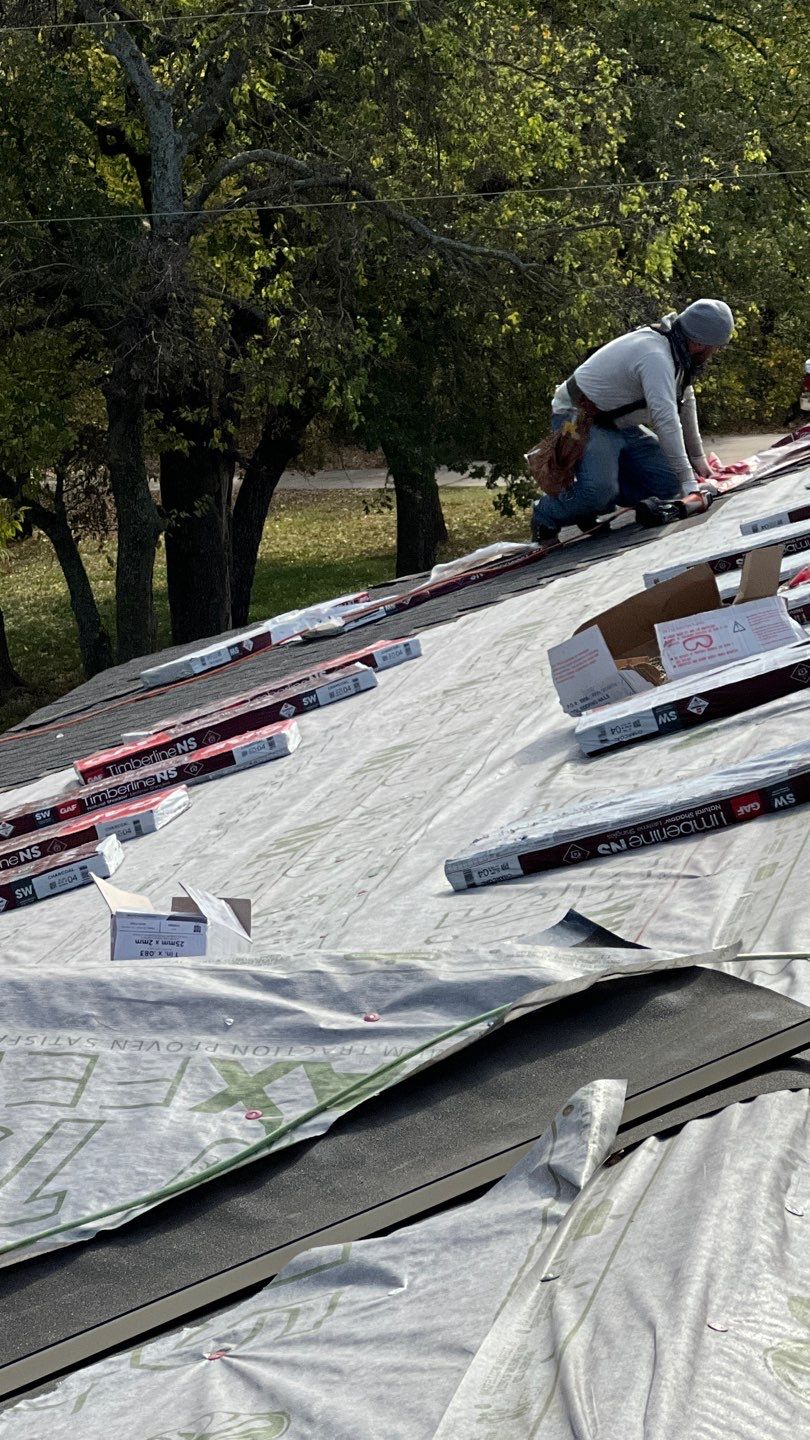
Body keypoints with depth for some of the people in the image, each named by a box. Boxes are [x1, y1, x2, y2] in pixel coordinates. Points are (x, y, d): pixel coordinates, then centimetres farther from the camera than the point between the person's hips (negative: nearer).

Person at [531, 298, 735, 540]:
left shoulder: (677, 352, 3)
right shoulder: (656, 357, -29)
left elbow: (686, 402, 18)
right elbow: (665, 420, -34)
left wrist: (698, 458, 21)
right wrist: (688, 482, -33)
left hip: (620, 426, 10)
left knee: (668, 484, -5)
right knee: (599, 490, -33)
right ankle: (546, 515, -5)